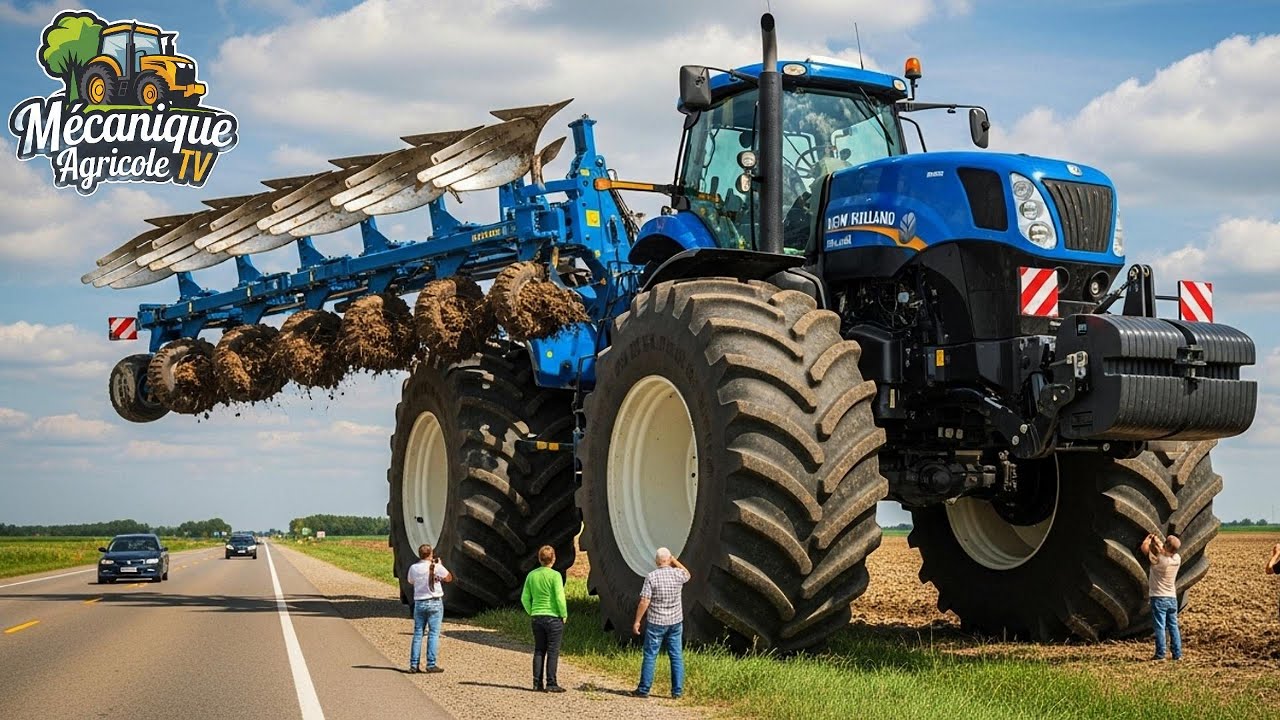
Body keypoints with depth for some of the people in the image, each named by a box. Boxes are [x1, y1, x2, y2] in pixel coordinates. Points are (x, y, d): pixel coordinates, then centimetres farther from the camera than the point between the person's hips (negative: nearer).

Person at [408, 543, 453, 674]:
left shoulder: (413, 568, 0)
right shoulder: (436, 567, -10)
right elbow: (449, 578, 3)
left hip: (419, 603, 3)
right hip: (434, 603, -3)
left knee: (417, 634, 8)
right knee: (433, 634, 0)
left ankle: (414, 664, 6)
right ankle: (431, 665, -3)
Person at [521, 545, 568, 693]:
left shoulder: (531, 575, 3)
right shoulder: (555, 575, -12)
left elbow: (525, 598, 6)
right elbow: (560, 598, -15)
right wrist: (564, 615, -3)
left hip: (537, 618, 5)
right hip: (553, 617, -5)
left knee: (539, 651, 11)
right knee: (553, 651, 2)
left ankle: (537, 683, 11)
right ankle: (551, 684, 2)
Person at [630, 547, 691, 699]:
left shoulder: (651, 577, -13)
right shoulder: (678, 574, -4)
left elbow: (644, 602, -14)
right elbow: (688, 575, 23)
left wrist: (637, 621, -6)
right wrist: (674, 560, 19)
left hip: (656, 622, -3)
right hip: (675, 622, 3)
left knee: (650, 656, 5)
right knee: (677, 656, 9)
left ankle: (644, 689, 9)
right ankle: (677, 690, 11)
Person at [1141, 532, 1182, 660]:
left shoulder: (1159, 560, -20)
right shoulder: (1177, 559, -3)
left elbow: (1144, 547, -8)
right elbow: (1167, 553, 19)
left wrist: (1149, 538, 9)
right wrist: (1157, 541, 20)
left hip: (1159, 597, -6)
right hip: (1172, 597, 6)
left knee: (1159, 627, -3)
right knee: (1173, 626, 10)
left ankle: (1160, 654, -3)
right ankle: (1177, 654, 10)